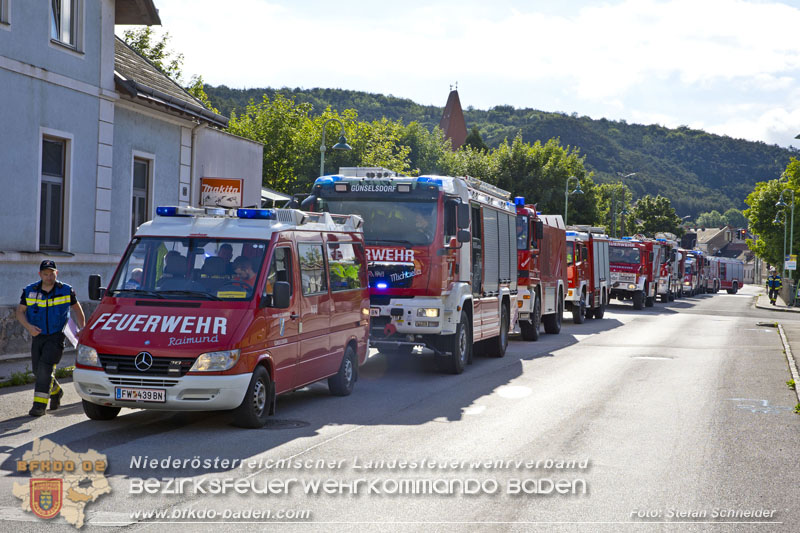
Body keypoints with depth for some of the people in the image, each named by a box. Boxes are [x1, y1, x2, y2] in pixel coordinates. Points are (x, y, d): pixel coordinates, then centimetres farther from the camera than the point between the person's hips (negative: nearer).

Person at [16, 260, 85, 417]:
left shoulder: (66, 291, -3)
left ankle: (40, 404, -18)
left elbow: (77, 310, 11)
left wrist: (82, 329, 1)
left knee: (45, 366, -19)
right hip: (38, 336, 3)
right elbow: (20, 312, 5)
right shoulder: (29, 291, -1)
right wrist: (28, 326, -13)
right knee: (37, 370, 7)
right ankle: (56, 391, 36)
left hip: (56, 337, -3)